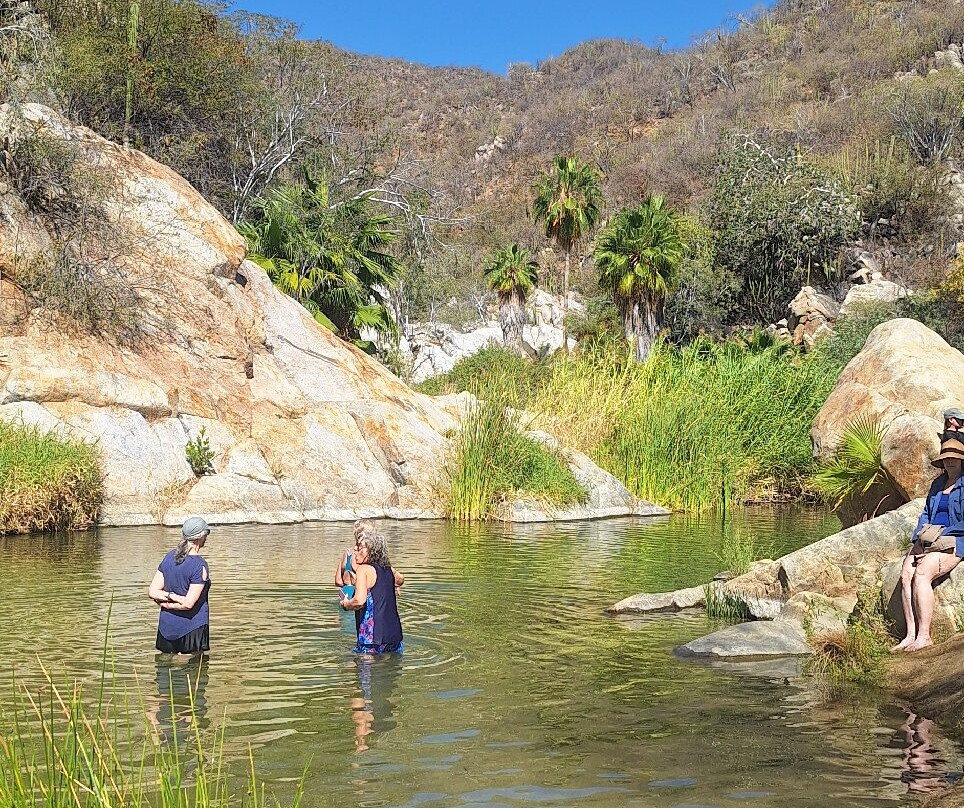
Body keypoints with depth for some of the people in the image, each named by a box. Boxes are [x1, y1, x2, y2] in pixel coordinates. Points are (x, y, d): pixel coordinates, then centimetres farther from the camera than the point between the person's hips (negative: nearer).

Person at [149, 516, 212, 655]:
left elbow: (153, 592, 1)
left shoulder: (169, 557, 3)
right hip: (193, 628, -6)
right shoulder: (200, 566, -16)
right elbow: (189, 603, -20)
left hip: (167, 626, 6)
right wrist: (171, 605, -5)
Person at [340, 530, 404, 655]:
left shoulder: (363, 569, -11)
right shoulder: (389, 569, 11)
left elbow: (359, 601, -23)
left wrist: (345, 604, -4)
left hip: (372, 637, -7)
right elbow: (400, 580, 36)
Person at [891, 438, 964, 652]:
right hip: (928, 540, 7)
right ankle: (911, 635, -25)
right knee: (906, 574, -21)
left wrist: (941, 534, -13)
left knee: (922, 573, -30)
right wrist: (919, 536, 4)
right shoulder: (938, 484, 22)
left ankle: (924, 636, -29)